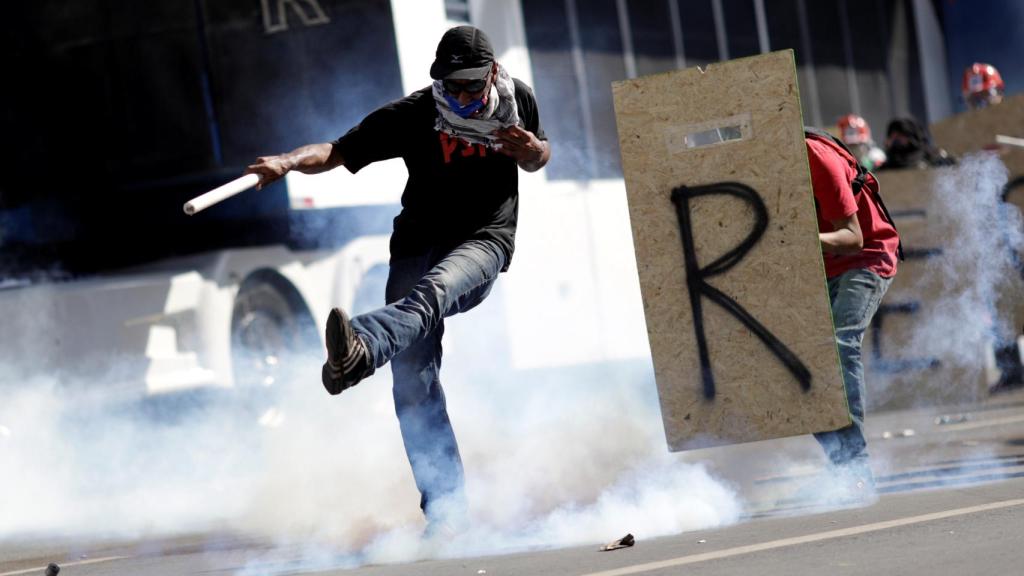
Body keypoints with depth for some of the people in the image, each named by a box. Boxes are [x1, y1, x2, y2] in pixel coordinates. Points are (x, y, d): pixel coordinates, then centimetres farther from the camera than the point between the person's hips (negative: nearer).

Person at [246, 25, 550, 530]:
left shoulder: (518, 101, 1)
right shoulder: (413, 115, -6)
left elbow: (538, 158, 19)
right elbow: (338, 152, -10)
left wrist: (533, 150, -6)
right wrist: (290, 161, -30)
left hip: (484, 240, -1)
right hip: (419, 242, 1)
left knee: (432, 292, -37)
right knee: (413, 382, -11)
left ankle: (360, 350, -66)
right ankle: (445, 510, -7)